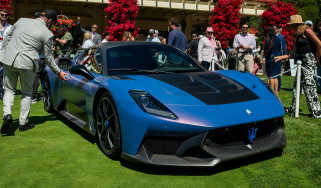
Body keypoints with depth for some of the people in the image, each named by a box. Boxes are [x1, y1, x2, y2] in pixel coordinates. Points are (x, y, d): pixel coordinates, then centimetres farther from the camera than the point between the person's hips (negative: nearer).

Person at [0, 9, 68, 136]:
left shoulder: (22, 21, 6)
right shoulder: (47, 34, -5)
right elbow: (48, 57, 1)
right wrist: (58, 72, 11)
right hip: (27, 63, -3)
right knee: (26, 93, 14)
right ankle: (23, 123, 19)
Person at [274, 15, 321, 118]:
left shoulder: (307, 30, -8)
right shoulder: (298, 34, 18)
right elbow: (295, 53, 21)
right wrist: (282, 57, 18)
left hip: (308, 61, -9)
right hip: (301, 62, 9)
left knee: (309, 86, -8)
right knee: (296, 85, 10)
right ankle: (293, 109, 19)